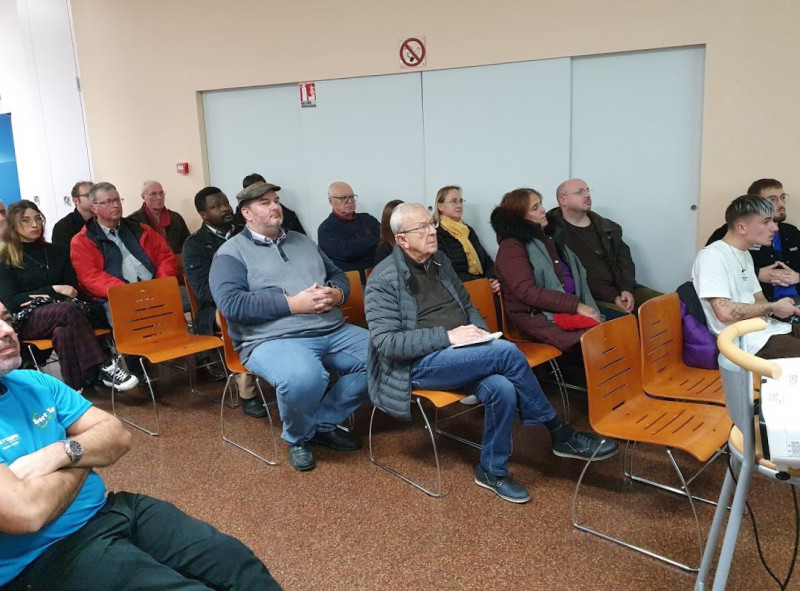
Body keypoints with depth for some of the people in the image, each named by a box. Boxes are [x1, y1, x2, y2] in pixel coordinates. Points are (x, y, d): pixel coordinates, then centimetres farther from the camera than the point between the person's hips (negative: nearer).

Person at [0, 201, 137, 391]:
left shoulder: (57, 252, 16)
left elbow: (73, 288, 12)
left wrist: (42, 297, -6)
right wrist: (53, 290, -11)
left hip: (59, 315, 3)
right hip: (27, 320, -3)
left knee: (64, 333, -37)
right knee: (70, 310, -37)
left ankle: (76, 390, -45)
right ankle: (105, 368, -41)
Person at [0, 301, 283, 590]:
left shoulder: (33, 382, 7)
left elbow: (118, 436, 6)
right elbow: (25, 512, -27)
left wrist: (62, 452, -15)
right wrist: (81, 460, -8)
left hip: (107, 510, 7)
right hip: (46, 555, -7)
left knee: (236, 561, -2)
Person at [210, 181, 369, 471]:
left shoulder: (302, 241, 22)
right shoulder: (231, 253, 2)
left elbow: (339, 276, 23)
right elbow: (232, 303, -13)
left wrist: (336, 294, -3)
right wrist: (294, 304, -17)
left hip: (334, 331, 7)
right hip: (273, 339, -6)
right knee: (303, 379, -38)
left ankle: (324, 422, 6)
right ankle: (298, 438, -1)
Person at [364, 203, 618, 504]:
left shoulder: (440, 261, 12)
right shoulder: (384, 279, -10)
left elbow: (467, 305, 22)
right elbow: (386, 343, -17)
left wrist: (478, 330, -1)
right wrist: (447, 336, -22)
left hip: (460, 354, 6)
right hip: (419, 363, -6)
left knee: (501, 388, -27)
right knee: (507, 352, -25)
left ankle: (492, 470, -6)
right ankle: (560, 434, -8)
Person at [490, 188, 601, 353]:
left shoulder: (548, 238, 23)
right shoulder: (511, 247, -3)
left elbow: (577, 276, 20)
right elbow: (527, 292, -14)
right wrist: (575, 305, -17)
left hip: (568, 309, 8)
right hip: (536, 316, -7)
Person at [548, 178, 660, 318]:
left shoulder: (608, 227, 16)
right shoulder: (556, 233, -7)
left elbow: (624, 257, 13)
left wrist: (627, 289, -7)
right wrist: (612, 297, -18)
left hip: (621, 289, 7)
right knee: (624, 317, -33)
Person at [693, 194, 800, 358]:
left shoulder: (745, 254, 16)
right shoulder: (712, 256, -15)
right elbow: (725, 312, -23)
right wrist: (773, 307, -10)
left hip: (765, 328, 10)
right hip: (744, 341, -10)